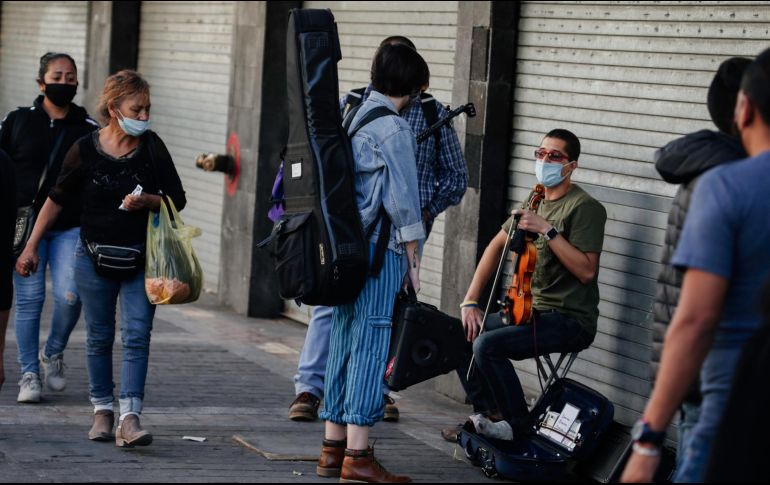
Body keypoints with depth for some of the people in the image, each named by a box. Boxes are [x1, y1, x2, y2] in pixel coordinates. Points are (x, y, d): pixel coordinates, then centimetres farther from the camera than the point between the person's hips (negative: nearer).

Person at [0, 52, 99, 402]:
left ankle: (53, 354, 16)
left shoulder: (89, 130, 5)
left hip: (71, 228, 0)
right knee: (29, 298, -1)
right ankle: (29, 374, 9)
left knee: (70, 296, -12)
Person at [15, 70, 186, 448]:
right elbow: (57, 199, 5)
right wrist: (32, 246, 5)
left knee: (137, 335, -10)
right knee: (99, 337, 8)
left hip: (141, 258, 0)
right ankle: (102, 410, 21)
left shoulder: (152, 148, -3)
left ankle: (130, 417, -15)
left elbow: (177, 200, 3)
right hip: (94, 257, 0)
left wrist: (147, 201, -17)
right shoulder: (85, 150, -5)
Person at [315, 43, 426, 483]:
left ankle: (334, 447, 16)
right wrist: (413, 258, -6)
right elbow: (403, 199, -12)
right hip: (379, 249, -8)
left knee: (344, 341, 12)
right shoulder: (393, 127, -11)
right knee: (371, 343, -7)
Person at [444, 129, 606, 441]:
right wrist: (470, 301, 10)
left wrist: (548, 231, -25)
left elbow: (586, 270, -22)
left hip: (570, 319, -9)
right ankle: (487, 417, 12)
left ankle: (518, 426, -9)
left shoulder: (584, 207, -13)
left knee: (487, 344, -25)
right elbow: (497, 246, 19)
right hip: (533, 311, 9)